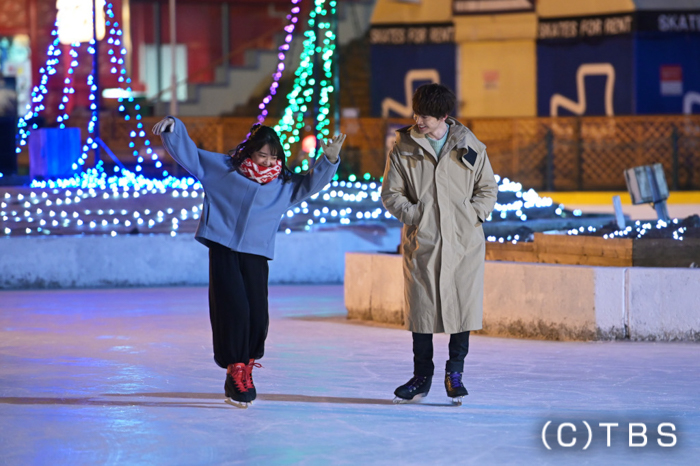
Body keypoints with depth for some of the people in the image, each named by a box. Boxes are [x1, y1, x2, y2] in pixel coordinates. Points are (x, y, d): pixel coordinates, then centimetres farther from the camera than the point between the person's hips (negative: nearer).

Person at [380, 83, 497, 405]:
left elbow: (488, 188, 11)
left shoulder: (470, 146, 3)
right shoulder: (403, 148, 2)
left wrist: (471, 216, -3)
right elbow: (391, 194, 5)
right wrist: (416, 216, -8)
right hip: (421, 242, 0)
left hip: (464, 243, 0)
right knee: (421, 307, 2)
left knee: (462, 305, 0)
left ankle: (455, 374, 15)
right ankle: (422, 377, 15)